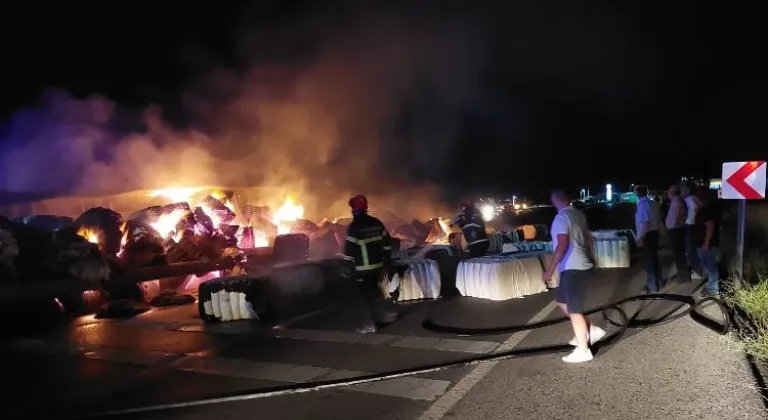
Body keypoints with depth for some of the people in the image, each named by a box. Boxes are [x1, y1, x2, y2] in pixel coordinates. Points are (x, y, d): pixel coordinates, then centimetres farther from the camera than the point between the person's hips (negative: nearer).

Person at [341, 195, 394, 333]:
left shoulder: (354, 226, -15)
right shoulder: (376, 222, 6)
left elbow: (350, 248, -16)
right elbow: (387, 242, 12)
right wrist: (387, 260, 20)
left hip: (363, 267, -7)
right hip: (378, 265, 7)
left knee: (365, 295, 1)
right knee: (375, 291, 20)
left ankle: (369, 324, 2)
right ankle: (376, 318, 29)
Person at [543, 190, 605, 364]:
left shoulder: (561, 217, -16)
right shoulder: (579, 214, 11)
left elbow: (562, 245, -23)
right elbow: (589, 239, 19)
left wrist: (550, 270, -21)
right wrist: (591, 259, 31)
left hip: (572, 268, -9)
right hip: (582, 265, 9)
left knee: (574, 309, -1)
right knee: (562, 301, 21)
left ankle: (583, 350, 6)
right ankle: (591, 330, 23)